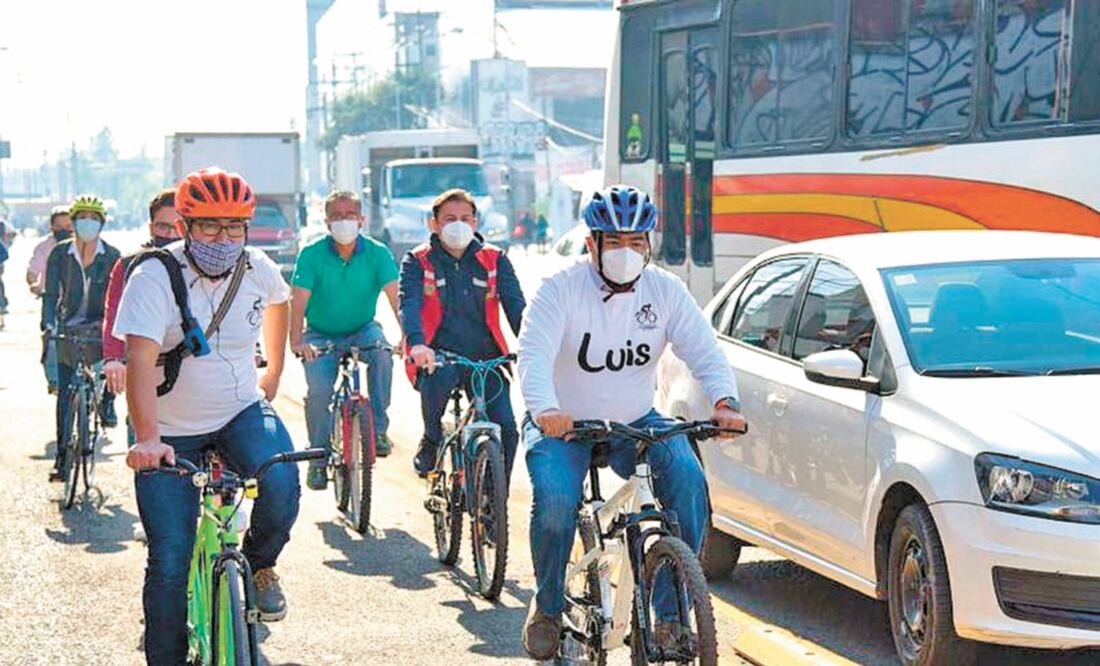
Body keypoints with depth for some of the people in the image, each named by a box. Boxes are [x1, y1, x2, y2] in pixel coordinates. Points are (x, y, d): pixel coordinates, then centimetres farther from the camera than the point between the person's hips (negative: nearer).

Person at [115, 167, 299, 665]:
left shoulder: (257, 269, -5)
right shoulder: (155, 276, -19)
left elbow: (278, 302, 22)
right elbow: (140, 358, -32)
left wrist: (273, 372, 23)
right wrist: (146, 438, -45)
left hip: (241, 413, 2)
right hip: (170, 433, -2)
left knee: (281, 489, -28)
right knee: (169, 562, -6)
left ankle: (259, 565, 3)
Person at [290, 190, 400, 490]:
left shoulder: (377, 253, -10)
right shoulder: (312, 254, -12)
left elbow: (396, 297, -20)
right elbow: (298, 302, -21)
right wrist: (296, 342, -37)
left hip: (362, 330, 0)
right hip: (321, 335, 0)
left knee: (381, 348, -33)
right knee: (318, 389, -22)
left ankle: (378, 427, -19)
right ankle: (319, 458, 1)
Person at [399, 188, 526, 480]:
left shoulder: (494, 259, 8)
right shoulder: (418, 261, 3)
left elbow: (515, 305, -5)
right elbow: (409, 304, -14)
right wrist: (417, 344, -35)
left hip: (485, 357, 2)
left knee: (506, 431, -14)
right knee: (437, 377, -37)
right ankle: (431, 440, -9)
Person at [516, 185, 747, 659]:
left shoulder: (665, 291, -3)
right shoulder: (560, 290, -13)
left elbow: (705, 352, -11)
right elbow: (534, 355, -27)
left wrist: (724, 401, -33)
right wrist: (545, 409, -48)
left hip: (636, 423, 3)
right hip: (562, 425, -3)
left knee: (688, 478, -23)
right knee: (554, 499, -29)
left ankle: (672, 614, -12)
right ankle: (547, 606, -1)